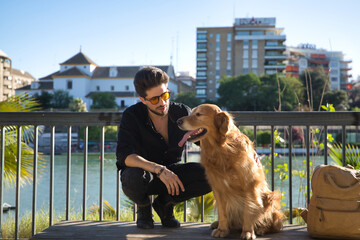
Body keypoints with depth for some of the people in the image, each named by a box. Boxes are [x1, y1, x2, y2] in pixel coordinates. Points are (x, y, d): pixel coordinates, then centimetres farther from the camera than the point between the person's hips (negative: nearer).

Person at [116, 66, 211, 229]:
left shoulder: (182, 112, -7)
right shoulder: (132, 115, -16)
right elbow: (124, 155, -28)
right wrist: (159, 170, -41)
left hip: (171, 172, 3)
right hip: (143, 171, -3)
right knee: (132, 177, -40)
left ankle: (165, 203, 3)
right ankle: (144, 207, 0)